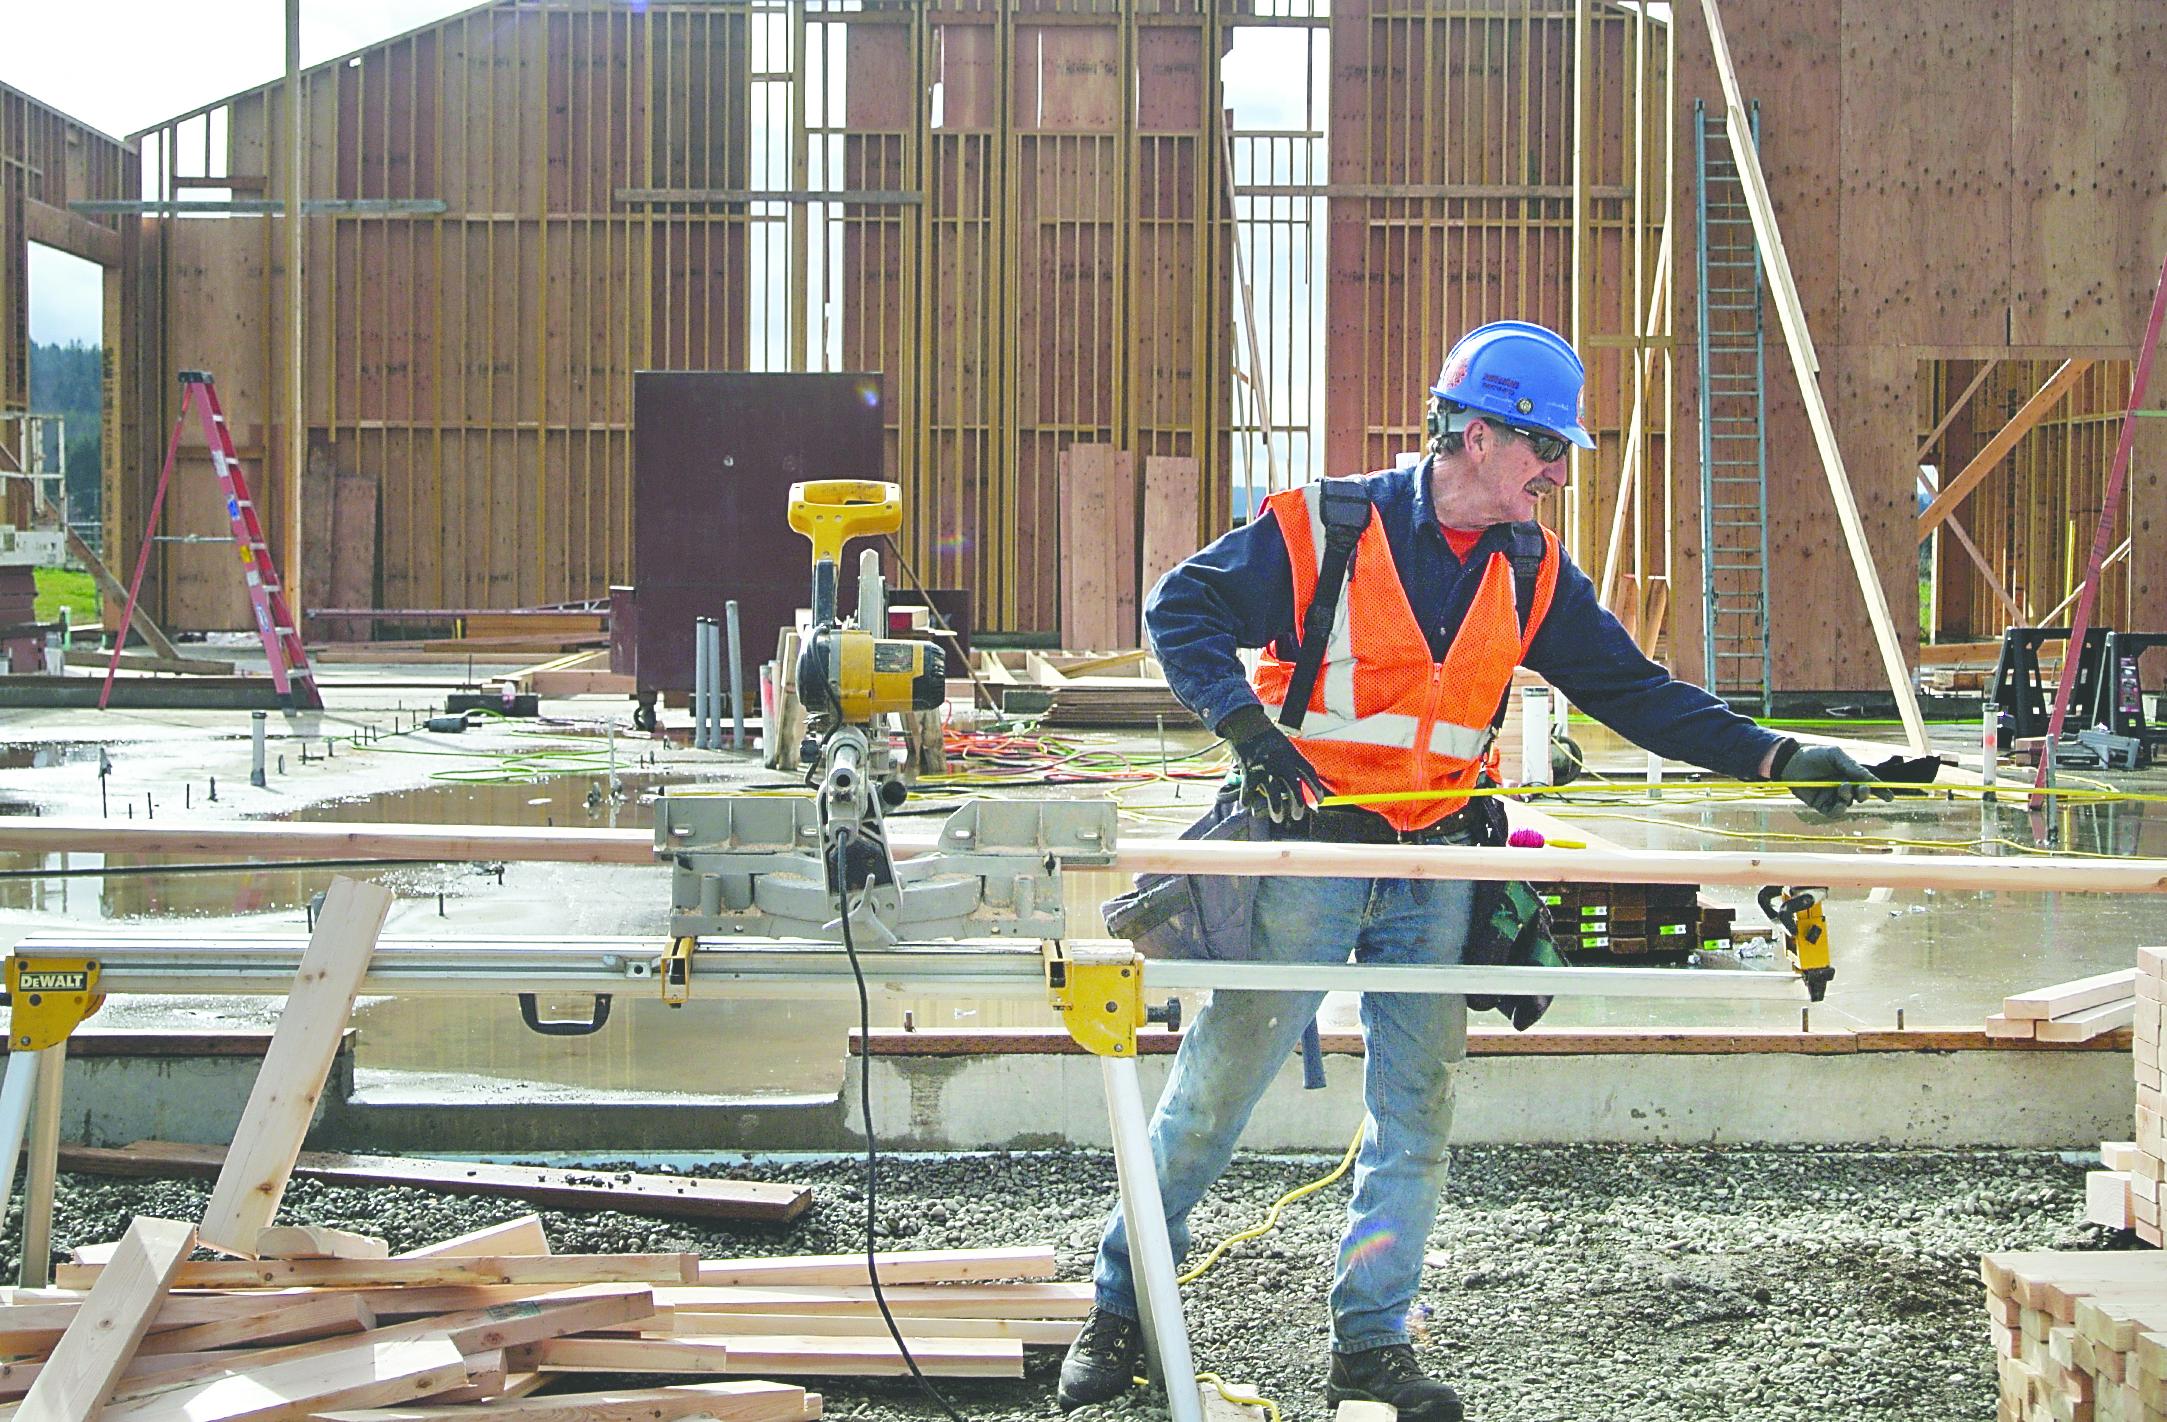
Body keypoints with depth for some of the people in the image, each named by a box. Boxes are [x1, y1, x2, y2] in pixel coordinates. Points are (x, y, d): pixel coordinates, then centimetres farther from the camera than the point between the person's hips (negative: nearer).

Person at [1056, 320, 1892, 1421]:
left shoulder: (1532, 573, 7)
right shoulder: (1324, 527, -9)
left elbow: (1632, 691, 9)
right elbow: (1180, 609, -8)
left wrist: (1770, 757, 1)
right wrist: (1249, 731, -20)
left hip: (1434, 867, 5)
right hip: (1309, 847, -5)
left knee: (1415, 1110, 4)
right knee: (1216, 1086, 0)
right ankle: (1120, 1310, 14)